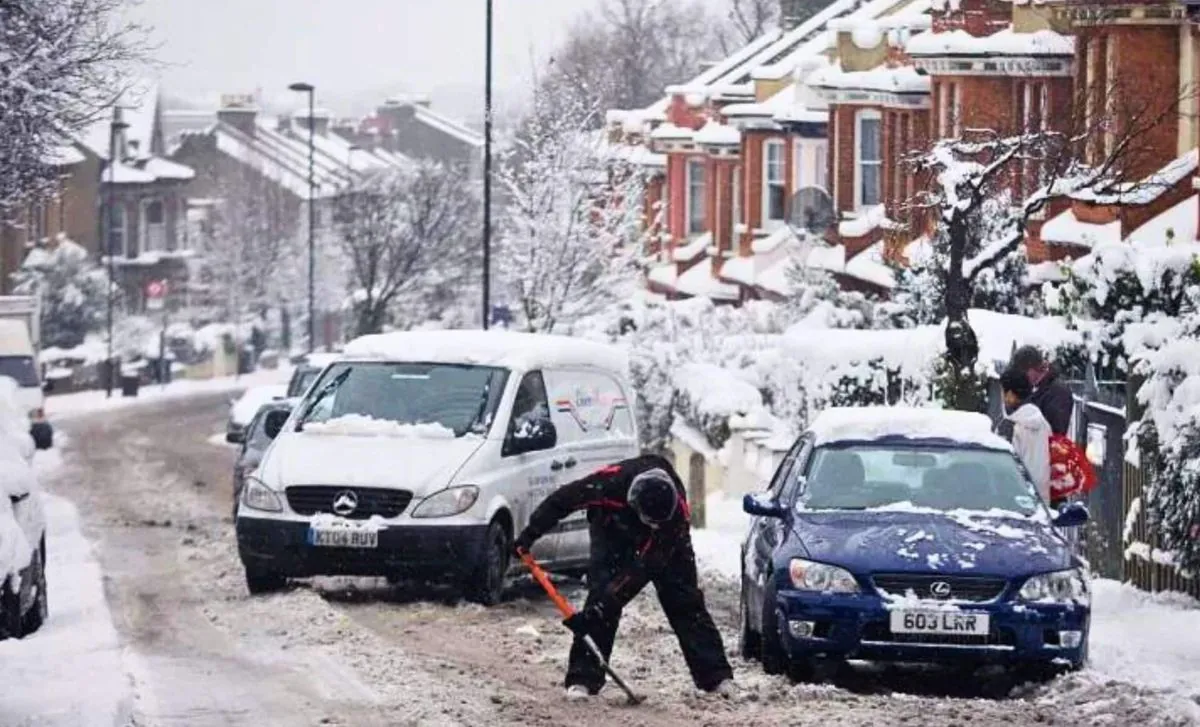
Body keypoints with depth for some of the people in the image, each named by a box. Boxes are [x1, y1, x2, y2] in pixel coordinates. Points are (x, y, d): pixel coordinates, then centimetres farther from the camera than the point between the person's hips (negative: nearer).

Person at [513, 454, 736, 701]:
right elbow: (564, 499, -26)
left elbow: (640, 569, -38)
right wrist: (530, 533, -25)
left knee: (686, 604, -4)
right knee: (600, 595, -19)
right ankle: (583, 679, -16)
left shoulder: (677, 509, -39)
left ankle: (717, 677, 3)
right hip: (613, 531, 0)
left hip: (668, 546, 0)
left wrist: (603, 605, -42)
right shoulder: (612, 481, -42)